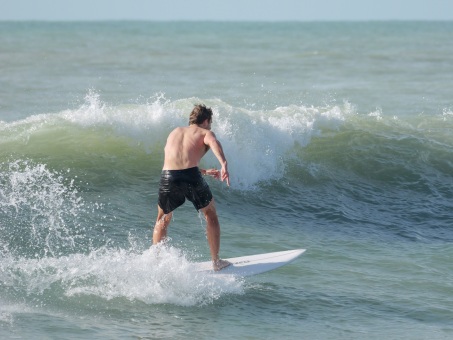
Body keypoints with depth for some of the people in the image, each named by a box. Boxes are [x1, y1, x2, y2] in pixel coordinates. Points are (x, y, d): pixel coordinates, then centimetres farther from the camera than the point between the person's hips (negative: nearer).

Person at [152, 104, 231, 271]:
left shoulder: (174, 133, 31)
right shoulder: (205, 133, 16)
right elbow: (214, 143, -10)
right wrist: (224, 164, -27)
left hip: (168, 176, 3)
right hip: (191, 176, -3)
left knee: (162, 220, 26)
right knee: (210, 214, 20)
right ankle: (216, 261, 22)